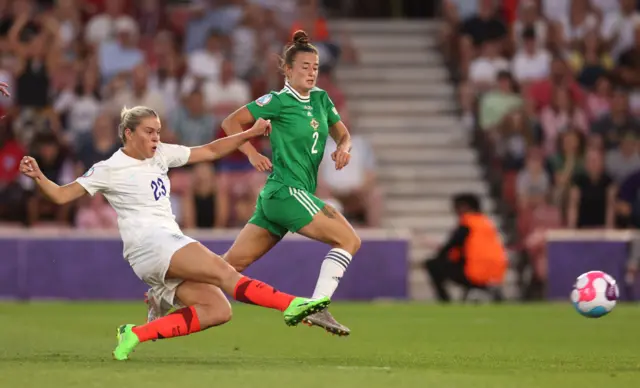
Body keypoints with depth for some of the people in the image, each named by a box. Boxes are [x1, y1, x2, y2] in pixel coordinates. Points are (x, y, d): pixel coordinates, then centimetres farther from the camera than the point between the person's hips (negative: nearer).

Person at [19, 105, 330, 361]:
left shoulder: (161, 154, 17)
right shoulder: (109, 169, -1)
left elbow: (209, 151, 22)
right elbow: (62, 195, 0)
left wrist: (250, 133, 14)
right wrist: (38, 177, -19)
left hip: (171, 247, 8)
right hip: (150, 244, -8)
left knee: (217, 310, -11)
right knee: (223, 271, -24)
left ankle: (136, 334, -13)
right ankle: (291, 305, -30)